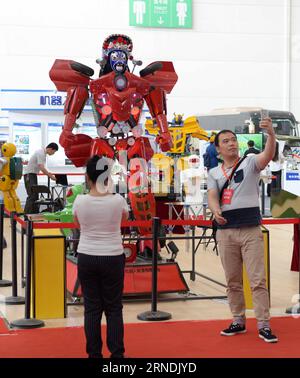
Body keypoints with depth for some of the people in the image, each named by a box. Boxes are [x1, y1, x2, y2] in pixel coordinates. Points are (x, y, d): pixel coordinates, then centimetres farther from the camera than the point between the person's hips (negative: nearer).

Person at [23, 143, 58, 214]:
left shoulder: (43, 153, 13)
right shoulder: (41, 153, -18)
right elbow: (41, 168, -25)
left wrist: (48, 173, 8)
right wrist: (51, 176, -20)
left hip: (33, 174, 10)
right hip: (29, 174, -10)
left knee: (35, 195, 9)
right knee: (32, 196, -14)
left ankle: (35, 213, 12)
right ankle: (26, 215, -16)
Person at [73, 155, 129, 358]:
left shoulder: (80, 201, -9)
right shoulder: (118, 200, -10)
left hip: (87, 258, 1)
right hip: (113, 258, 0)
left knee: (92, 308, 9)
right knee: (114, 308, 9)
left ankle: (94, 353, 12)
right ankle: (117, 353, 9)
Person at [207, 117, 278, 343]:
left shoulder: (250, 163, 1)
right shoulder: (214, 173, 11)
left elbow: (268, 155, -20)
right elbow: (212, 197, -3)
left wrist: (271, 134, -40)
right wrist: (216, 211, -26)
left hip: (250, 230, -3)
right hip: (225, 232, 3)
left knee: (258, 280, -4)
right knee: (233, 281, 10)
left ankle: (264, 326, 0)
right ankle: (238, 322, 22)